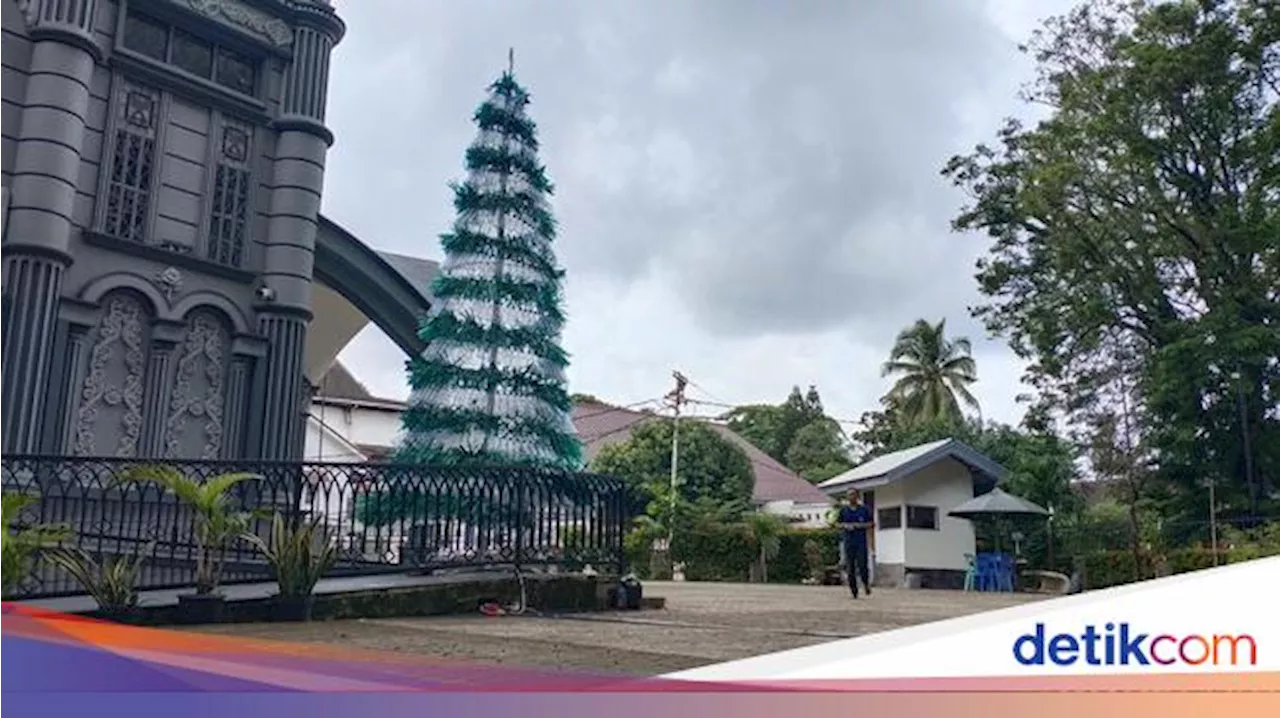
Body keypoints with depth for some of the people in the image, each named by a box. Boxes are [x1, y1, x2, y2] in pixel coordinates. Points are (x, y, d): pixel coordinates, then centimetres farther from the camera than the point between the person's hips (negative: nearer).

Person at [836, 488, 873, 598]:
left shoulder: (864, 509, 4)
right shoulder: (844, 509, 8)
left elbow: (871, 523, 5)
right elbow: (837, 523, 13)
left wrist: (860, 525, -11)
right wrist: (845, 525, -7)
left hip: (861, 541, -2)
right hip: (848, 542, 2)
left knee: (862, 565, -8)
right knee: (850, 567, 1)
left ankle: (866, 583, 19)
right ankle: (853, 590, 9)